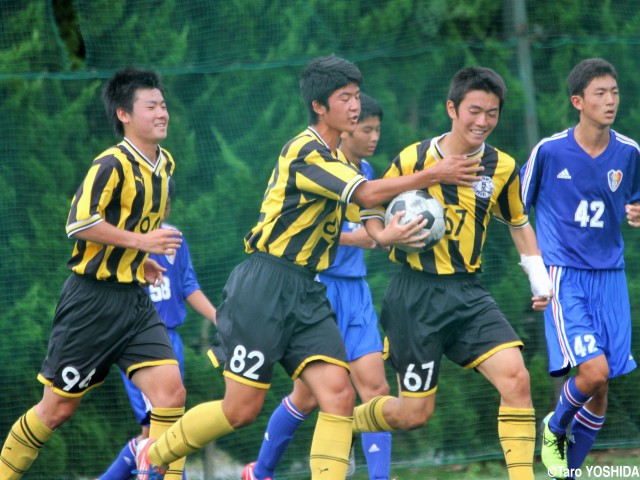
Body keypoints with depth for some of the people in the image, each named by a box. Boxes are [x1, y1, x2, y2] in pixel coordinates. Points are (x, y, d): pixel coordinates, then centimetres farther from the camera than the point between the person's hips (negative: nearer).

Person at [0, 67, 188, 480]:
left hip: (135, 300, 7)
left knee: (171, 391, -12)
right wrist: (140, 241, -23)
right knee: (58, 409, 3)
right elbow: (80, 223, -24)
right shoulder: (112, 165, -16)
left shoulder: (165, 165, 10)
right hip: (92, 300, -7)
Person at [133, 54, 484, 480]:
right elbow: (367, 194, -25)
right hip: (264, 288, -8)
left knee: (339, 395, -10)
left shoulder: (335, 158, 16)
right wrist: (435, 175, -23)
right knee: (241, 409, -3)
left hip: (307, 293, 8)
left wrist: (385, 235, 10)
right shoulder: (305, 151, -14)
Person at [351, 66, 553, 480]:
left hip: (468, 293, 3)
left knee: (515, 376, -20)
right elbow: (371, 211, 5)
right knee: (415, 411, 1)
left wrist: (540, 279, 11)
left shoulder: (502, 167, 3)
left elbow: (518, 223, 20)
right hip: (415, 294, -3)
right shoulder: (412, 159, -7)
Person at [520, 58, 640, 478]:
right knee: (594, 370, -20)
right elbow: (517, 207, 3)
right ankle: (555, 428, 10)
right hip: (565, 276, -4)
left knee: (601, 389, 3)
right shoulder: (550, 151, -9)